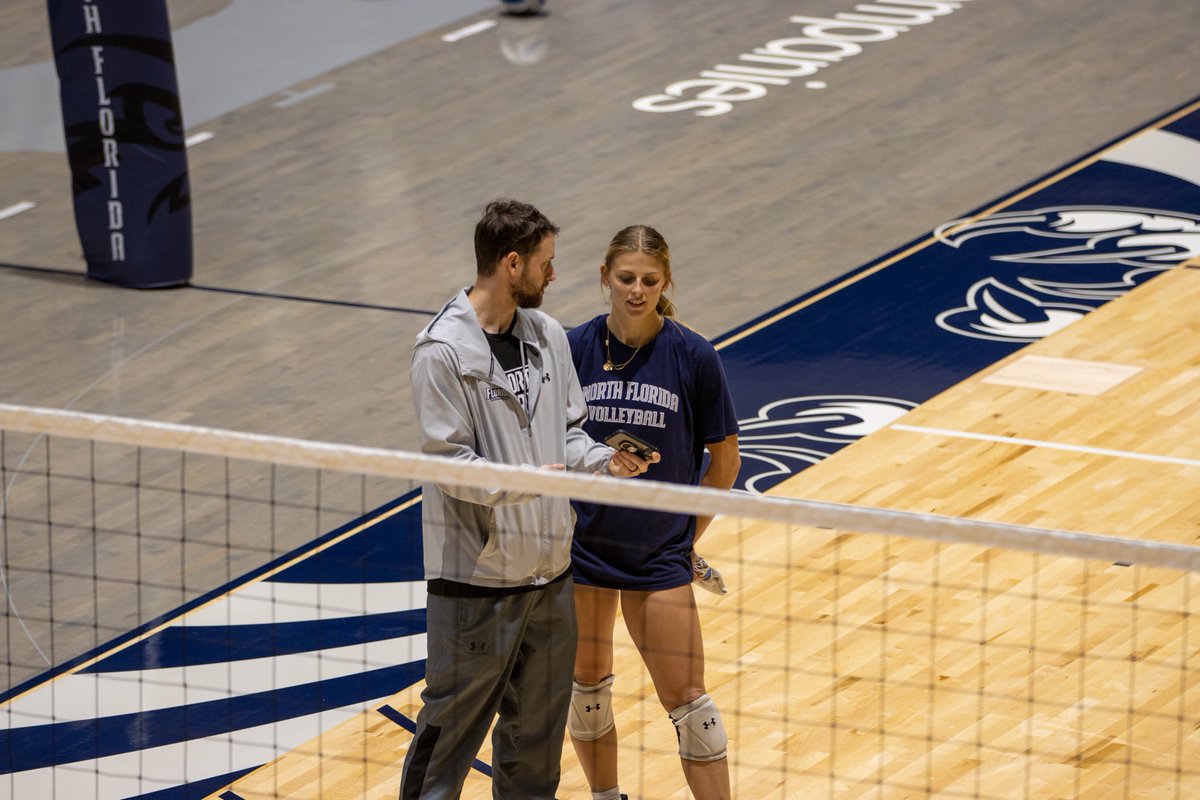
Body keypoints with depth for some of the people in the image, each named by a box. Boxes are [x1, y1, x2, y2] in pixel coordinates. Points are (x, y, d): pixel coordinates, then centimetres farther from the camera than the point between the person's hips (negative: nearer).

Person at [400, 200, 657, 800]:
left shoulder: (548, 336, 7)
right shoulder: (443, 352, -15)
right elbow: (447, 459, -17)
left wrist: (603, 459, -5)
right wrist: (518, 485, -30)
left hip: (548, 568, 7)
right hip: (476, 575, -7)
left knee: (538, 718, 16)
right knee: (455, 718, 0)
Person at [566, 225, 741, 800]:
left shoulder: (693, 357, -9)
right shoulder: (573, 349, -5)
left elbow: (724, 461, 0)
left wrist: (687, 535, 1)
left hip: (660, 556, -2)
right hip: (581, 547, 2)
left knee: (687, 703, -1)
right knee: (586, 688, 15)